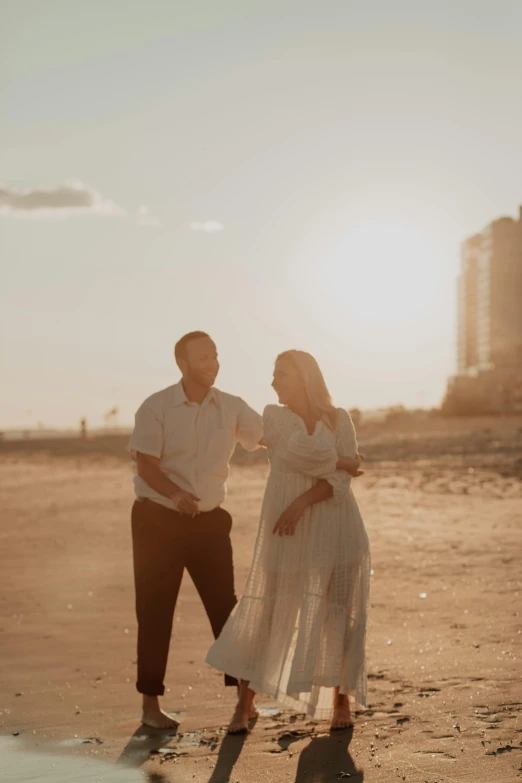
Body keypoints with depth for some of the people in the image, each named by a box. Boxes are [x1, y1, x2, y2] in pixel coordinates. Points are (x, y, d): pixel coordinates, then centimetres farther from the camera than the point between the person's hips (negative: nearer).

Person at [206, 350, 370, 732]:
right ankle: (244, 707, 5)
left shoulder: (339, 419, 4)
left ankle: (342, 702, 18)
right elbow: (297, 455, -13)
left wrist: (301, 502, -18)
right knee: (263, 613, -3)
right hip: (286, 532, 0)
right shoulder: (273, 416, 4)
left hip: (333, 528, 1)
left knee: (339, 615, 2)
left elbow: (341, 480, -7)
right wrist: (341, 464, -5)